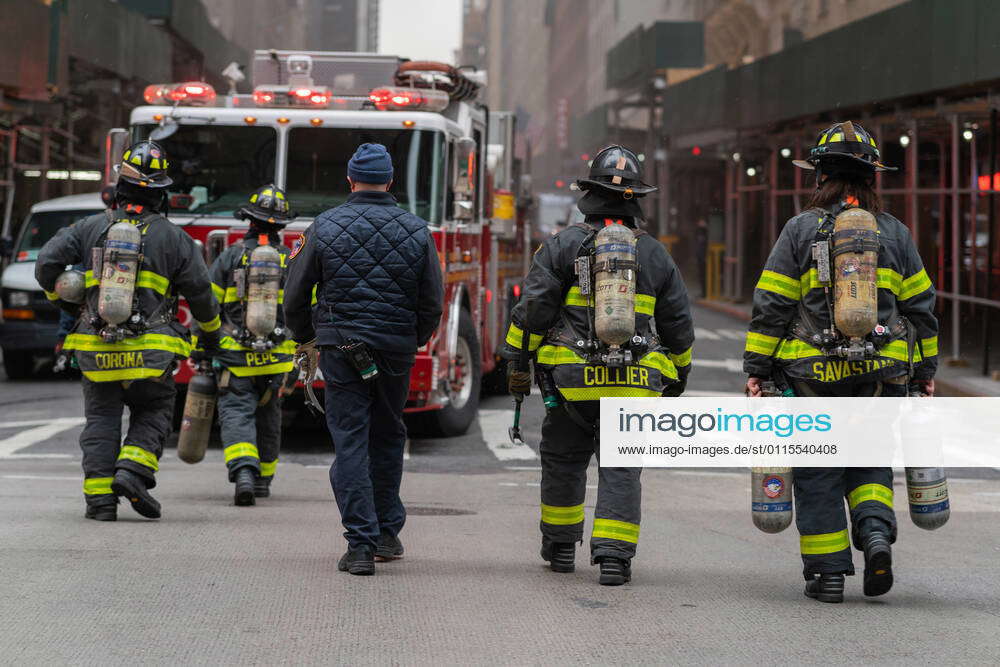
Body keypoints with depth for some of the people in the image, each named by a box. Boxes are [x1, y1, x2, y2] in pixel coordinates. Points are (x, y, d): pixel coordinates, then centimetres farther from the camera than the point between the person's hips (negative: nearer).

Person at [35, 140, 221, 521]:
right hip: (150, 349, -1)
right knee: (153, 413, 14)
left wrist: (62, 301, 20)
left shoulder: (91, 228, 5)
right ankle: (133, 471, -8)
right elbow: (199, 291, 4)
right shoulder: (172, 237, 1)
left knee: (101, 419, 10)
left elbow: (47, 263, 0)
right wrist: (211, 332, 21)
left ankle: (99, 498, 3)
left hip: (96, 347, 2)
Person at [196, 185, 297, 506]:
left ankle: (243, 471, -27)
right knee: (268, 416, 19)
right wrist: (299, 351, 15)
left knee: (236, 413, -5)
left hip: (235, 356, -2)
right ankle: (263, 478, 30)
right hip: (275, 359, 2)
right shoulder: (291, 262, 2)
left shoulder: (231, 256, -3)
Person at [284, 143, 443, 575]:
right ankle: (387, 532, 26)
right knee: (387, 439, 19)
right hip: (396, 352, 2)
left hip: (341, 348, -2)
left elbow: (295, 294, 2)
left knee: (351, 443, -2)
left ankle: (361, 544, -9)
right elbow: (432, 301, 4)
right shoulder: (416, 231, 1)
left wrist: (304, 339, 19)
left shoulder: (325, 227, -2)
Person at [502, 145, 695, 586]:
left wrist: (517, 363, 1)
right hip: (634, 385, 1)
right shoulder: (655, 255, 9)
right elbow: (678, 326, 15)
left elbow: (532, 309, -5)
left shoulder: (564, 245, -1)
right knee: (621, 469, 3)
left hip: (572, 381, -1)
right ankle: (614, 555, -8)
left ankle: (560, 548, 25)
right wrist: (676, 381, 26)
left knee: (563, 462, 15)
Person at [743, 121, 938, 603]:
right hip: (882, 375, 2)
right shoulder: (894, 233, 6)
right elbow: (920, 306, 10)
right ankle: (876, 530, -9)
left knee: (817, 473, 7)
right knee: (869, 462, 16)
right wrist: (925, 370, 18)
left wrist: (757, 368, 2)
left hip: (812, 375, -2)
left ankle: (827, 571, 6)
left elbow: (771, 305, -3)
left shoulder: (801, 230, -2)